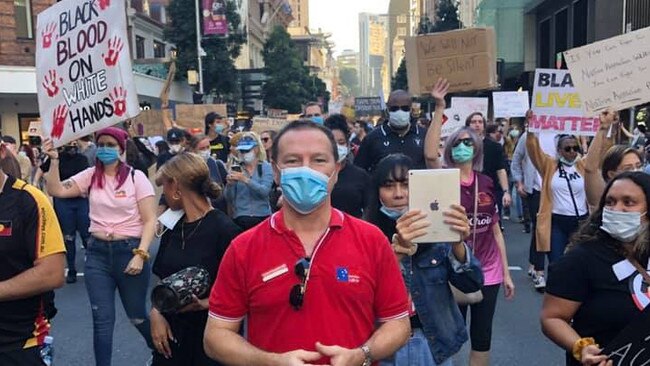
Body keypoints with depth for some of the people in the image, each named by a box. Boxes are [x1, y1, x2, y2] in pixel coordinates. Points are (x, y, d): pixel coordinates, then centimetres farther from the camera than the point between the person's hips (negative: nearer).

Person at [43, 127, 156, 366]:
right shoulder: (90, 176, 5)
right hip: (97, 252, 3)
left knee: (137, 316, 11)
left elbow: (150, 220, -7)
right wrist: (54, 160, -15)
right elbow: (56, 191, -5)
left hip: (129, 250, -3)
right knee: (102, 319, 4)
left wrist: (140, 254, -15)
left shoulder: (136, 177, -5)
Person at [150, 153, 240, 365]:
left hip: (209, 338, -5)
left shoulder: (224, 230, -15)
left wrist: (202, 304, -25)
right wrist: (156, 312, -3)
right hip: (170, 334, 6)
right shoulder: (172, 230, 6)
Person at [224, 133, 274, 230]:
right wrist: (229, 184, -15)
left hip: (262, 216, -1)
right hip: (240, 217, 1)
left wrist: (245, 180, -26)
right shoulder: (235, 168, 8)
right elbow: (229, 199, 5)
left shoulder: (266, 167, 2)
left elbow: (265, 191, -14)